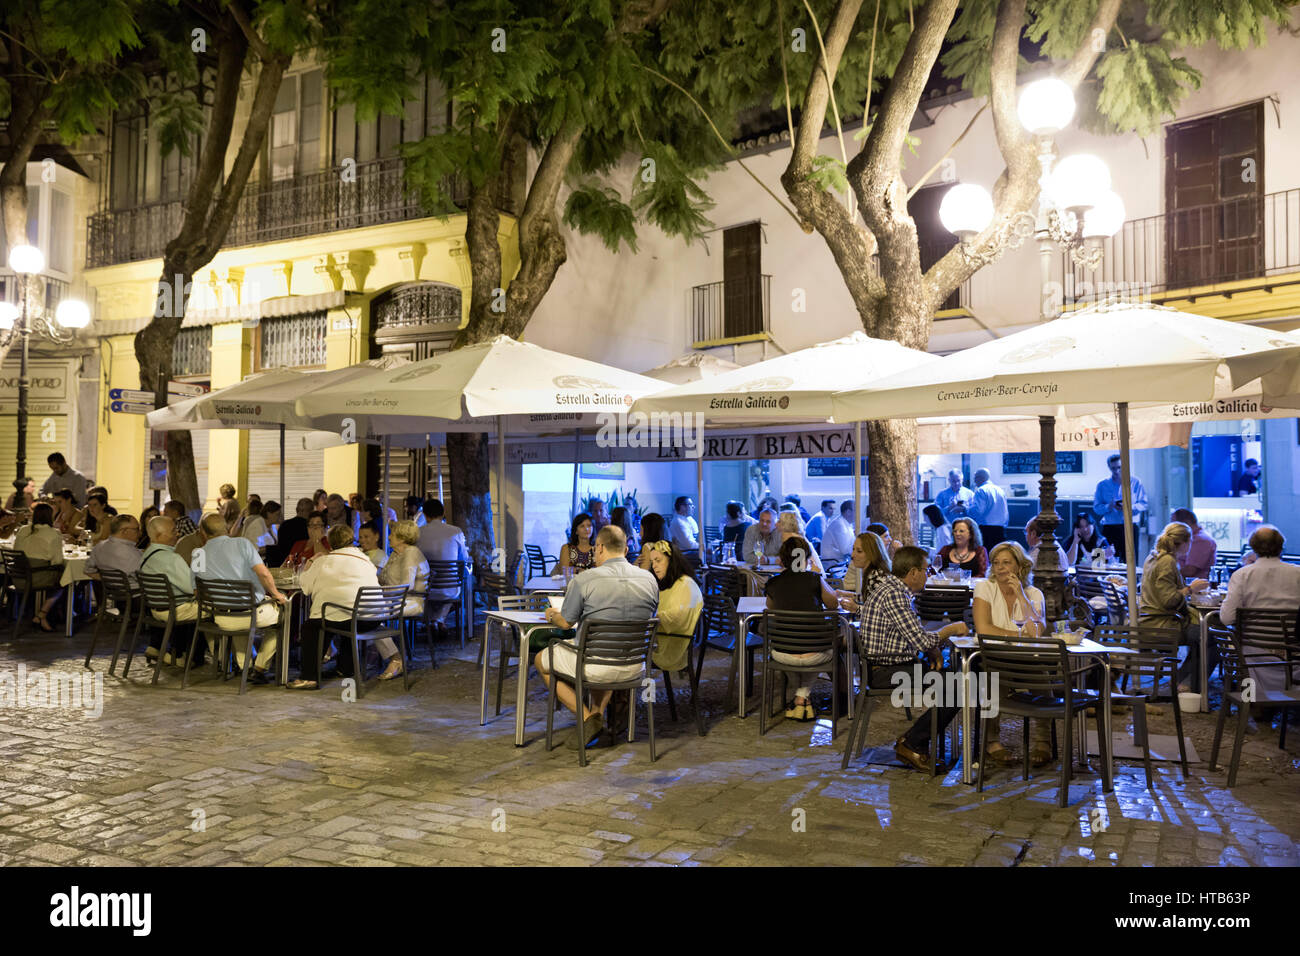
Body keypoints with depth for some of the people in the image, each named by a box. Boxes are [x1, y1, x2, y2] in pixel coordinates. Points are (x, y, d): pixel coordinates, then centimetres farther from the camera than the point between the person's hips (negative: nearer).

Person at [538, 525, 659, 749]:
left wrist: (552, 615, 19)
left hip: (595, 666, -5)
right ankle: (598, 713, 26)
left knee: (541, 660, 21)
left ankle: (587, 717, 7)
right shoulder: (650, 579, 0)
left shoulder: (584, 580, -14)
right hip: (634, 667, 6)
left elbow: (565, 623, -4)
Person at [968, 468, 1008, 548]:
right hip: (1001, 531, 7)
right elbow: (1006, 515, 18)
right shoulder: (1001, 490, 15)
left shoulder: (981, 490, -7)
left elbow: (977, 511, -17)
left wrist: (965, 508, -1)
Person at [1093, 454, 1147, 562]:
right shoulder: (1102, 485, 9)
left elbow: (1143, 504, 4)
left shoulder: (1135, 482, 8)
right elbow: (1096, 508, 5)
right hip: (1109, 528, 1)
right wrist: (1108, 507, -15)